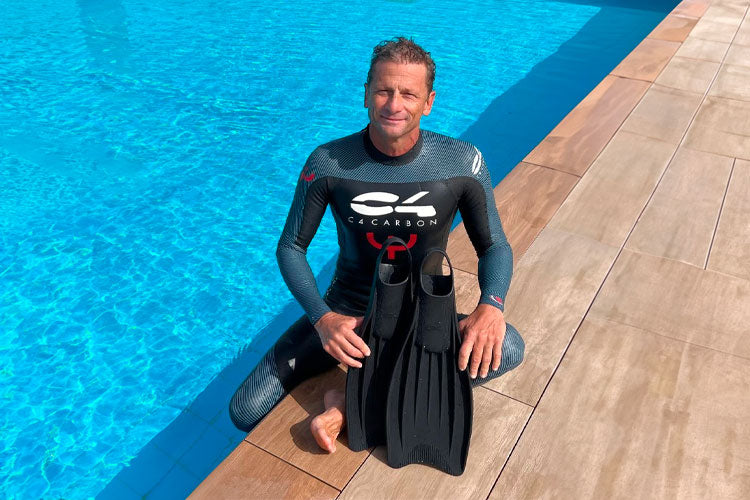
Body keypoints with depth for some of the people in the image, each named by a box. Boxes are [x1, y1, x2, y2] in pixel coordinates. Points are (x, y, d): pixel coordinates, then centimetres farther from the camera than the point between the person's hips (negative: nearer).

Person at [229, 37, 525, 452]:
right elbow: (291, 247, -7)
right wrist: (321, 317, -25)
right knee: (245, 412, -9)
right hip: (347, 313, 0)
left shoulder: (462, 163, -14)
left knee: (506, 349, -31)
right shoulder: (328, 162, -15)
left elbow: (495, 247, -5)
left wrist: (491, 304, -28)